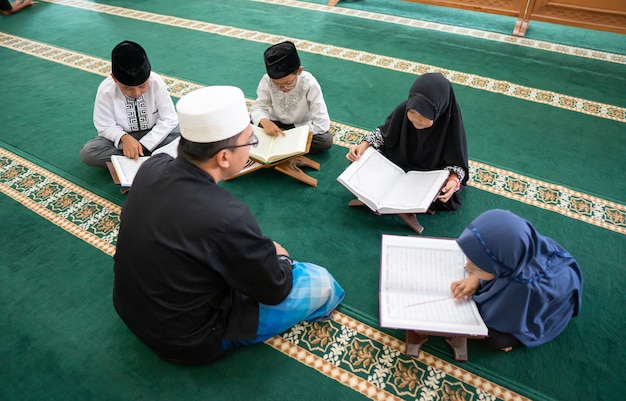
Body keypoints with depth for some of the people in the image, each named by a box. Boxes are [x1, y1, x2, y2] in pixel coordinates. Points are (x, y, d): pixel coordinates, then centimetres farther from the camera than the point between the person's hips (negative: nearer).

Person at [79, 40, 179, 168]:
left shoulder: (156, 82, -21)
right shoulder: (106, 90, -20)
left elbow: (169, 119, -18)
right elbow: (105, 126, -11)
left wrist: (144, 145, -25)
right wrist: (124, 138, -34)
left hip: (155, 134, 0)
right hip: (123, 137, 1)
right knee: (87, 153, -24)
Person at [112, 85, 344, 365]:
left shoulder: (151, 167, -16)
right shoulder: (227, 218, -38)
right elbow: (275, 289, -18)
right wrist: (279, 256, 1)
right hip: (187, 340, -6)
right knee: (322, 284, 1)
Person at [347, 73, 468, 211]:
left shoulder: (452, 124, -28)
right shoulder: (403, 110, -24)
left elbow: (457, 162, -17)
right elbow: (384, 132, -5)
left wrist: (453, 180, -37)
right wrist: (364, 145, -21)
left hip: (433, 173, -2)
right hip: (400, 161, 2)